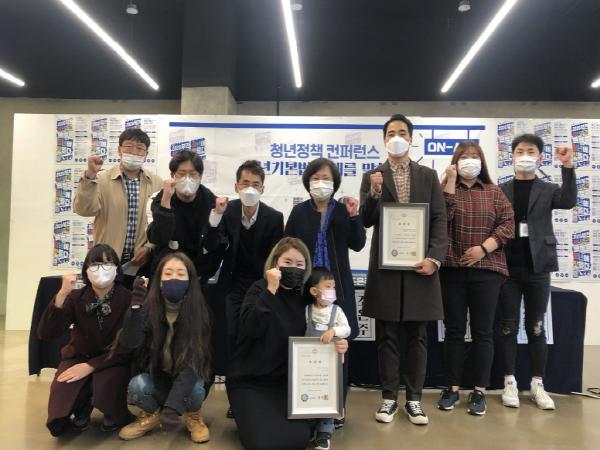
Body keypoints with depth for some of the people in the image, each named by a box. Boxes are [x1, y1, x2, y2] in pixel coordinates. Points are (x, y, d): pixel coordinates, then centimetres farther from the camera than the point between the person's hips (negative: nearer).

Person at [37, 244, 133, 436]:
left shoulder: (128, 299, -15)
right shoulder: (76, 297, -8)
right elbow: (46, 334, -20)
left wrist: (91, 366, -25)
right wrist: (62, 295, -32)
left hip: (113, 361, -2)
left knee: (105, 386, -35)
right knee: (57, 425, -17)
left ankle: (116, 414, 1)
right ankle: (83, 406, 18)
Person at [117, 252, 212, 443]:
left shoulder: (198, 311, -19)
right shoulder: (149, 307, -13)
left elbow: (192, 360, -27)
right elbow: (129, 344, -25)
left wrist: (171, 406, -38)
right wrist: (136, 306, -37)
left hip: (186, 378, -2)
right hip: (157, 378, 2)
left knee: (195, 390, -33)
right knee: (137, 385, -28)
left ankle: (194, 416, 3)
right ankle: (152, 415, 5)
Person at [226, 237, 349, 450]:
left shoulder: (305, 298, 2)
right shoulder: (260, 289, -10)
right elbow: (250, 329, -27)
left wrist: (336, 345, -13)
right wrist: (271, 290, -31)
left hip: (285, 380, 4)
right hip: (248, 380, -4)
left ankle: (272, 415, 17)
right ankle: (247, 414, 13)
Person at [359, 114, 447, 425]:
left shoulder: (428, 176, 9)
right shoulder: (372, 177, 7)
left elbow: (439, 220, 3)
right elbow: (366, 221, -1)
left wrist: (434, 258, -10)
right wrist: (375, 192, -18)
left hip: (420, 263, 1)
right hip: (385, 265, 0)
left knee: (417, 335, 7)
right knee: (386, 335, 6)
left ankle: (414, 399, 19)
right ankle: (389, 397, 18)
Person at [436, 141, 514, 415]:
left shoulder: (494, 192, 10)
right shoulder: (446, 189, 7)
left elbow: (508, 224, 1)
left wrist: (484, 248, -11)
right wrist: (450, 183, -11)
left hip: (486, 269, 1)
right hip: (452, 269, 0)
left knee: (483, 332, 4)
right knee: (454, 330, 6)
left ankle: (479, 391, 15)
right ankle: (453, 387, 18)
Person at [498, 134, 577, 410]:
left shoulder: (548, 190, 7)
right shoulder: (500, 191, 6)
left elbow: (569, 202, -14)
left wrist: (567, 167, -23)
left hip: (537, 267, 1)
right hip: (508, 267, 0)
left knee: (536, 327, 7)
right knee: (508, 327, 5)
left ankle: (537, 385, 17)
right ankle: (510, 382, 15)